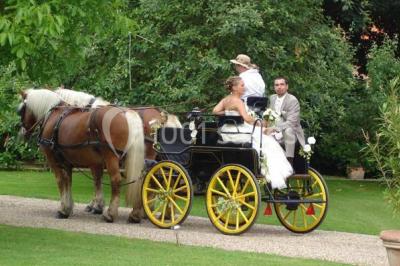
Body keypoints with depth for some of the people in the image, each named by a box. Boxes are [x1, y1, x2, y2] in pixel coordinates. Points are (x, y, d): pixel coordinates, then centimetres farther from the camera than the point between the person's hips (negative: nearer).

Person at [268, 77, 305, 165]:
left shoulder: (292, 100, -14)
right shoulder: (272, 98, 8)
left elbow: (291, 122, -24)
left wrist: (275, 128, -36)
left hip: (291, 132, -7)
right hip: (275, 132, 7)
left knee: (288, 131, -37)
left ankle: (289, 160, -35)